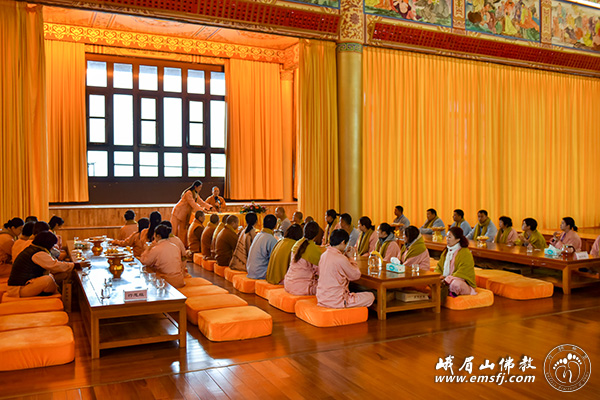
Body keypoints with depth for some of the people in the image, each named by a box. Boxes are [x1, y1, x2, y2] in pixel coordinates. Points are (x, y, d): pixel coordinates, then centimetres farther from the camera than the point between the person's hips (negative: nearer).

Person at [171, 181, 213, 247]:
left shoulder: (196, 194, 10)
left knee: (183, 230, 7)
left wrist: (210, 207, -1)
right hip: (177, 213, -9)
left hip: (184, 215, 9)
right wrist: (202, 210, -27)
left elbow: (201, 202, 11)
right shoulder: (188, 193, -20)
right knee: (174, 230, -7)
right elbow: (193, 204, -25)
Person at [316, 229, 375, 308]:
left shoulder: (324, 255, 5)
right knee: (370, 296, 2)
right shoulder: (341, 259, -20)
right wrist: (351, 259, 3)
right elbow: (356, 275, -7)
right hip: (335, 301, -9)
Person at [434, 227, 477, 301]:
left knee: (455, 284, -41)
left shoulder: (466, 253, -12)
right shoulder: (446, 251, 13)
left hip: (463, 283, -7)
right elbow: (439, 267, 13)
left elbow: (461, 274, -19)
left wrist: (447, 280, -27)